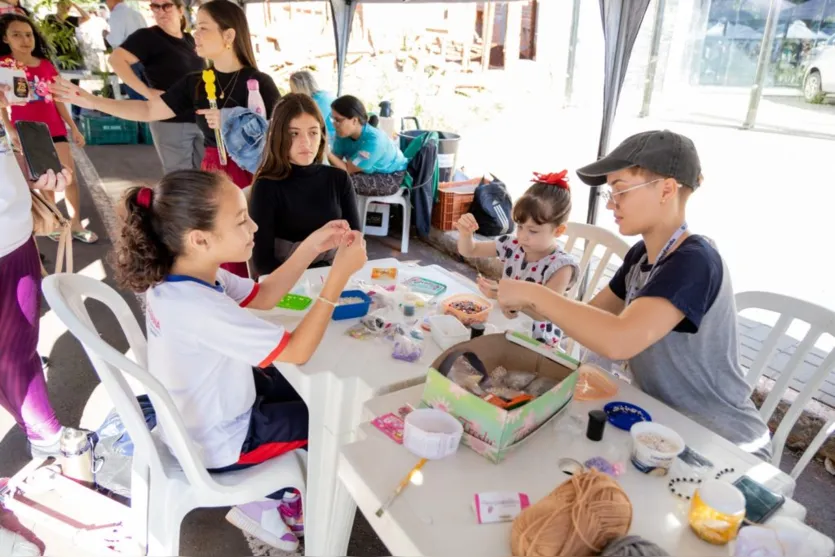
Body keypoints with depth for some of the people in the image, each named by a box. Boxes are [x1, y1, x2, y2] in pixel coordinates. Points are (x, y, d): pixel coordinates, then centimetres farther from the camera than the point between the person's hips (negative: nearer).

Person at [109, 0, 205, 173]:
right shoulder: (148, 36, -6)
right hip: (172, 122, -6)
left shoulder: (189, 40, 13)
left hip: (201, 120, 6)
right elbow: (116, 59, -18)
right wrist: (147, 92, -22)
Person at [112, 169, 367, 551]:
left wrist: (312, 247, -11)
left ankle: (274, 488, 29)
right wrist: (340, 274, -31)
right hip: (220, 442, -8)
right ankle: (261, 504, 21)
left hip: (203, 413, 8)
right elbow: (298, 352, -33)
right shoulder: (199, 308, -39)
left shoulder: (178, 272, -11)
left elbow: (260, 296, 0)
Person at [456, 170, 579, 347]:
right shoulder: (512, 245, -3)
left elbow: (543, 313, -28)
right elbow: (469, 251, 8)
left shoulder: (561, 266, -19)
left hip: (535, 341, -7)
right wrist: (465, 233, -14)